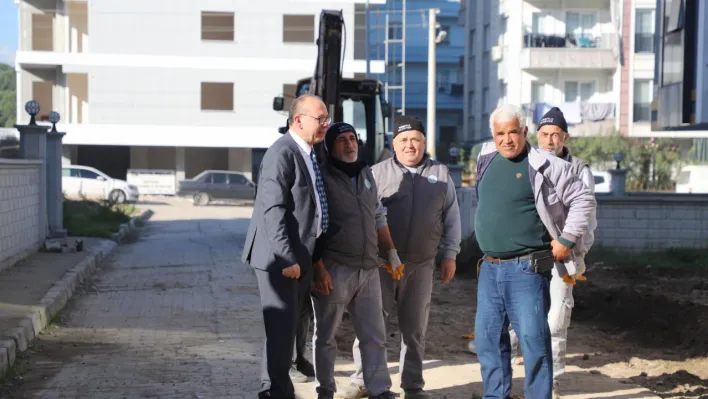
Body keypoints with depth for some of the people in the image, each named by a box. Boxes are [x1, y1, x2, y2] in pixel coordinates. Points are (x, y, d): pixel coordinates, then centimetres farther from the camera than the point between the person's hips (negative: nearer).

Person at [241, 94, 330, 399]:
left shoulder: (309, 154, 13)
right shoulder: (282, 153, -16)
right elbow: (273, 210, -21)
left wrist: (303, 257, 16)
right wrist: (287, 258, -23)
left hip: (301, 256, 9)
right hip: (281, 258, -9)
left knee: (288, 327, 16)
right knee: (281, 329, -3)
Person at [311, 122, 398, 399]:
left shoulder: (367, 174, 13)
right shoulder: (322, 177, -6)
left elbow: (379, 217, 20)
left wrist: (391, 252, 13)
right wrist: (319, 267, -15)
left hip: (368, 269, 5)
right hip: (334, 270, -5)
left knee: (374, 334, 5)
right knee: (326, 335, 7)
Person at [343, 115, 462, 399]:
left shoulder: (440, 174, 7)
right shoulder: (377, 173, 3)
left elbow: (451, 217, 10)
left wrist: (450, 255, 5)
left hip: (421, 264, 1)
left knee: (414, 327, 8)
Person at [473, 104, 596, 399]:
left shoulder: (546, 166, -10)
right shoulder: (486, 160, 9)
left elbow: (584, 201, -7)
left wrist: (566, 240, -10)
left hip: (526, 269, -6)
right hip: (489, 268, 7)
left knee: (533, 339, -7)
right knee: (488, 338, 11)